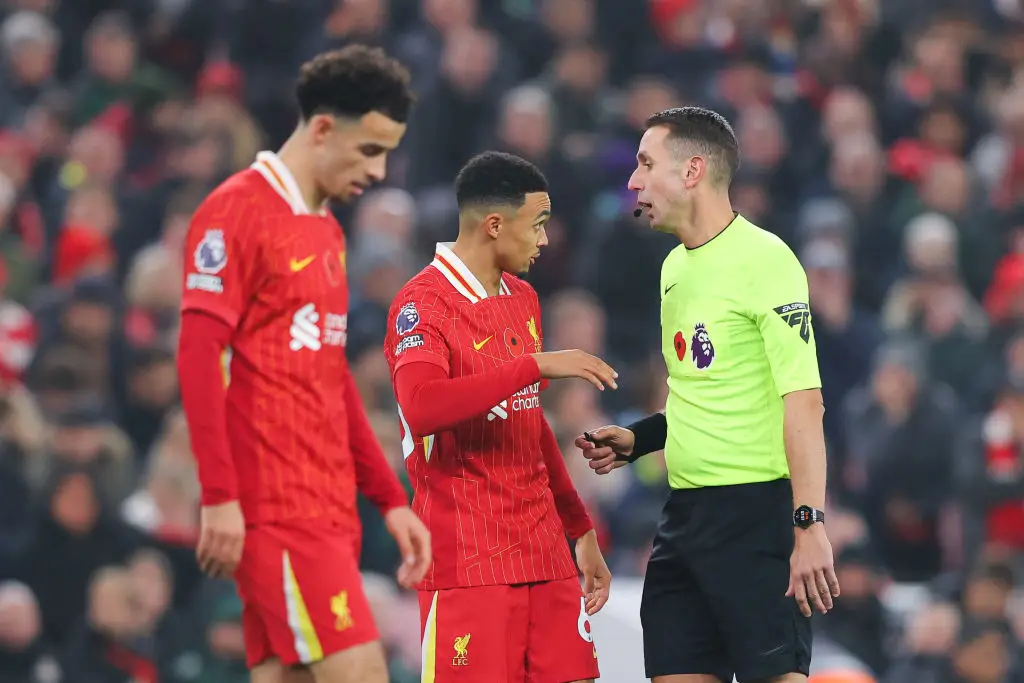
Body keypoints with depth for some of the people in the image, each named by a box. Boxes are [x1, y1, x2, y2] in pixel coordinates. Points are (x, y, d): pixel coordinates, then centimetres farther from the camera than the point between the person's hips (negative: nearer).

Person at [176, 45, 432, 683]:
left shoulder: (327, 230, 19)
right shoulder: (237, 212, -8)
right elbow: (199, 358, -13)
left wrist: (390, 498, 19)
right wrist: (220, 497, -19)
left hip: (329, 509, 8)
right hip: (276, 506, -8)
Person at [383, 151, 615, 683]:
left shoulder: (523, 299, 16)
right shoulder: (423, 304, -10)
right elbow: (421, 409, -28)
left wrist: (580, 530, 25)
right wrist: (537, 365, -28)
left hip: (542, 549, 7)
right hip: (467, 560, -7)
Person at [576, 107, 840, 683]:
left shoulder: (763, 260, -11)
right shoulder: (675, 268, 15)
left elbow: (803, 401, -17)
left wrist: (810, 526, -23)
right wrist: (637, 440, 13)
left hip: (756, 507, -8)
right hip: (687, 509, 9)